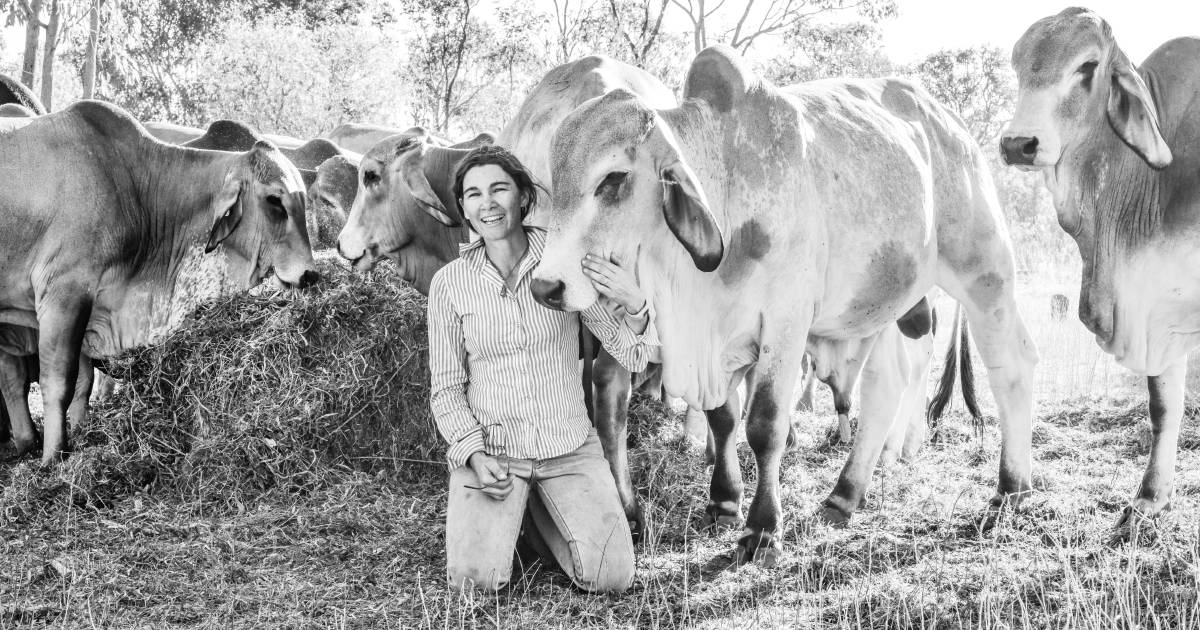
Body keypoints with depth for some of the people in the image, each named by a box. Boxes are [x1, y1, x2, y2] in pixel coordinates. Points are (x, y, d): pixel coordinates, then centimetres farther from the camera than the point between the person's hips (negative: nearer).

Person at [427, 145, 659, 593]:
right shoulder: (450, 283, -3)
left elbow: (634, 356, -6)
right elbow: (446, 388, 3)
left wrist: (635, 305, -28)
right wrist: (474, 455, -13)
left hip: (570, 449, 1)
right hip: (487, 448, -1)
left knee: (611, 578, -14)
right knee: (476, 577, -20)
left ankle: (540, 513, 17)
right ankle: (502, 512, 15)